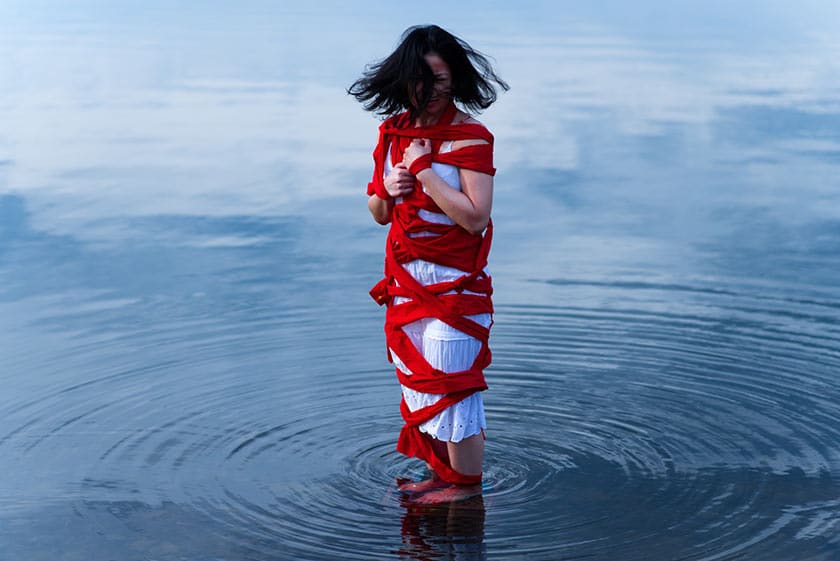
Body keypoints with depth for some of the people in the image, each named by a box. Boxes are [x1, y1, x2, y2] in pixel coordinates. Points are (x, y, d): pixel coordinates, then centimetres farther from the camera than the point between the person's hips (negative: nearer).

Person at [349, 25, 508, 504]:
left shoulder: (469, 137, -14)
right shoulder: (394, 132, 7)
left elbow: (475, 217, -23)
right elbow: (381, 215, 14)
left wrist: (424, 169, -22)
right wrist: (387, 191, -9)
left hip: (454, 285, -7)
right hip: (406, 282, 7)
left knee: (452, 385, -2)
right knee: (419, 384, 15)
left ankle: (468, 486, 12)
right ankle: (440, 475, 29)